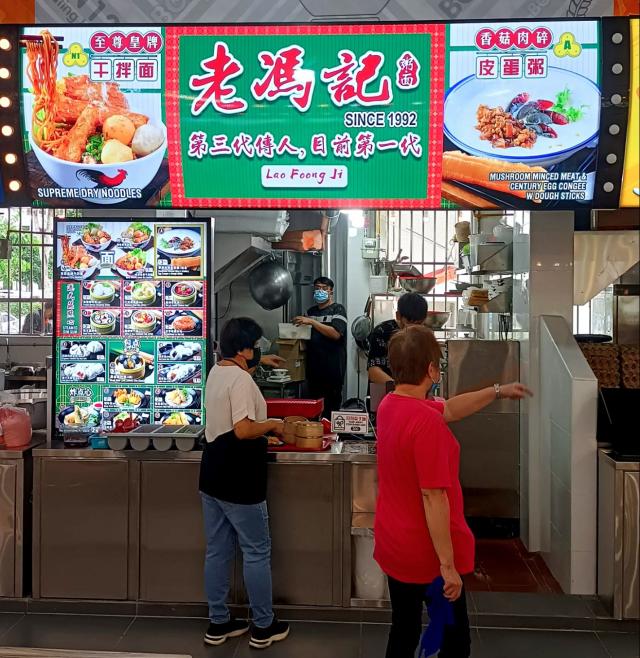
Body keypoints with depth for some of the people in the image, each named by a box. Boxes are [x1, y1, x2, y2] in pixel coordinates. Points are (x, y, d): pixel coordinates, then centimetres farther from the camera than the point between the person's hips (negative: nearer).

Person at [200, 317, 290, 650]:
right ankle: (263, 627, 21)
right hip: (239, 482, -9)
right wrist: (272, 425, -11)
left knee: (217, 551, 16)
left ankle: (218, 623, 29)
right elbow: (243, 430, -27)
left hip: (213, 477, 9)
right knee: (257, 552, 7)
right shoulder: (241, 379, -20)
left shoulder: (215, 372, 9)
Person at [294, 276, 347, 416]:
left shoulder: (338, 309, -1)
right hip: (313, 367, 6)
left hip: (332, 367, -6)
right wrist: (299, 324, 6)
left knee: (331, 407, -4)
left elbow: (336, 334, -16)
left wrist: (312, 322, -18)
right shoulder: (311, 311, 18)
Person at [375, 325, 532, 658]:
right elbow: (433, 497, -27)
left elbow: (449, 409, 14)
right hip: (427, 553, -8)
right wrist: (448, 565, -20)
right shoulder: (426, 421, -28)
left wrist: (497, 391, 20)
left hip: (393, 544, 8)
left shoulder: (390, 404, 0)